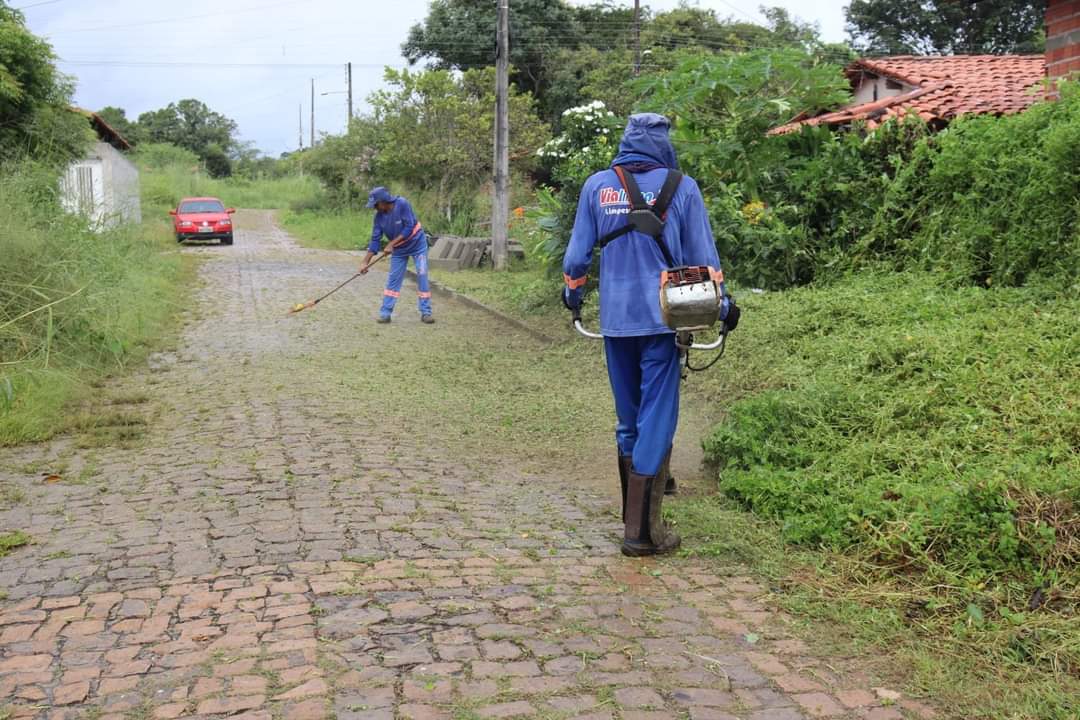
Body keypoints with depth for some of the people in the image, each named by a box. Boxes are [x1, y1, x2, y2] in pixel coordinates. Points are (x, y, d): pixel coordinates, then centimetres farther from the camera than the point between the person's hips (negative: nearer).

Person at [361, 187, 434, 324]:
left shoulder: (402, 204, -26)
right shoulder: (379, 216, -11)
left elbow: (409, 228, -26)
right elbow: (375, 240, -8)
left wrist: (392, 244, -26)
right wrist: (366, 262, -13)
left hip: (417, 244, -4)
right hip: (399, 249, 4)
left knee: (422, 276, -6)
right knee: (393, 279, 2)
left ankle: (426, 313, 1)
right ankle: (385, 313, 6)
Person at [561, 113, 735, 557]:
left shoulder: (597, 185, 6)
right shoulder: (681, 187, -1)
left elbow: (578, 250, 11)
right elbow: (702, 253, 2)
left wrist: (572, 293, 26)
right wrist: (721, 301, 12)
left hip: (615, 320, 3)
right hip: (662, 319, -3)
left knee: (628, 417, 16)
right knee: (657, 419, -1)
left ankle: (635, 511, 27)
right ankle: (642, 530, -3)